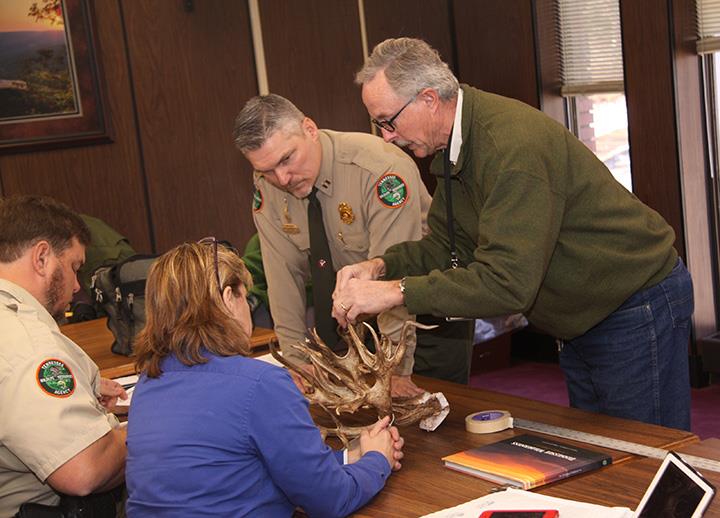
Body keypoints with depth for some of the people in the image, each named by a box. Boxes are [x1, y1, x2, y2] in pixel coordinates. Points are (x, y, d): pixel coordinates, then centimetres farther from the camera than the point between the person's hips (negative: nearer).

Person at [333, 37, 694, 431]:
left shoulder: (513, 144, -31)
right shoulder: (455, 147, 1)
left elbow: (508, 282, -35)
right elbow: (446, 245, 6)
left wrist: (395, 292, -33)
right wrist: (382, 266, -12)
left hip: (638, 307, -9)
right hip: (582, 322, 9)